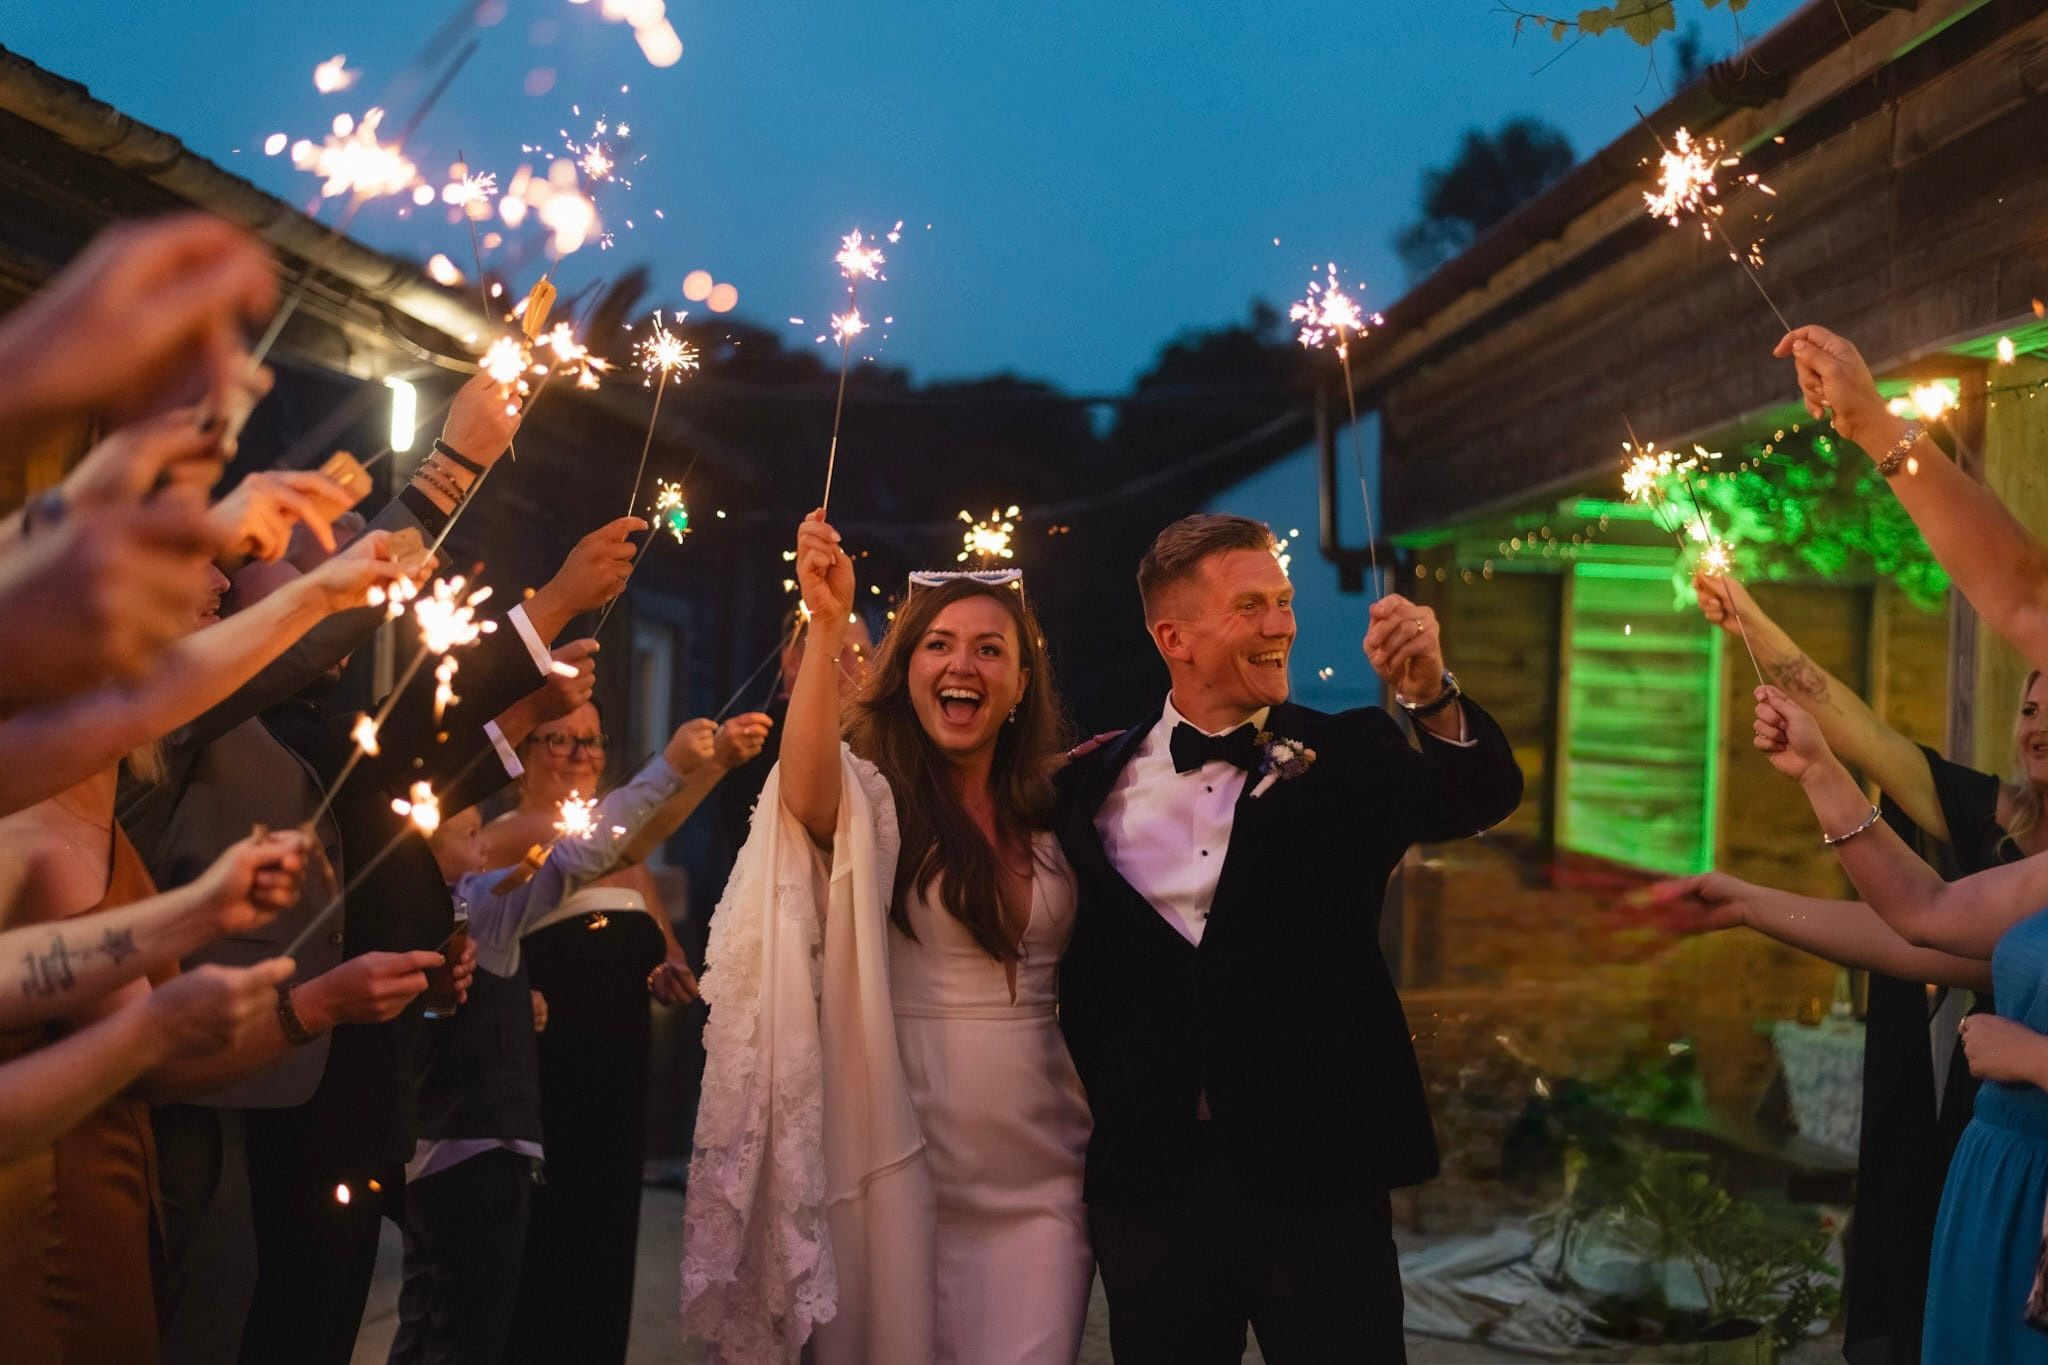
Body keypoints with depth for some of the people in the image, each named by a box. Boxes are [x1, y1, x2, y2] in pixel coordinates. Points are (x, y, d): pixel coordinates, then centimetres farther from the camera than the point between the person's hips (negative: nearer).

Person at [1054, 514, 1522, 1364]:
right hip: (1148, 1179, 1)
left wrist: (1431, 692, -32)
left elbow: (1481, 799, -18)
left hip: (1317, 1175, -1)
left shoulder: (1346, 756, -1)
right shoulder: (1096, 786, 3)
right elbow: (1073, 964, 11)